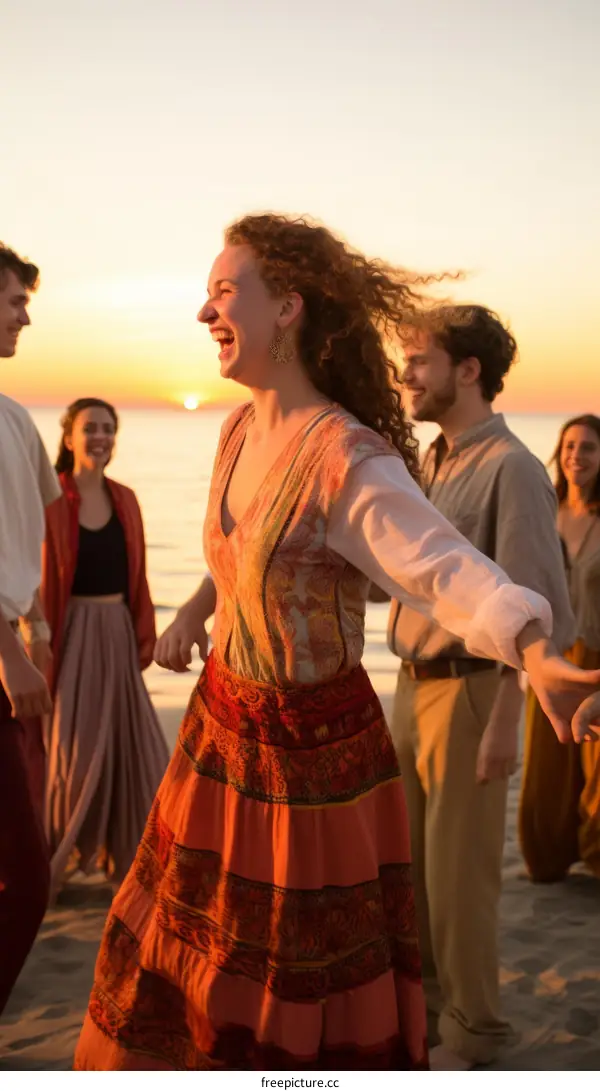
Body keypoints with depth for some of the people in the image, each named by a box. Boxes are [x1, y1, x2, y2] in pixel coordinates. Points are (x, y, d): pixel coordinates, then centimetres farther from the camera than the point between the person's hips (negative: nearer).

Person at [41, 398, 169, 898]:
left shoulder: (124, 499, 7)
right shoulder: (52, 501, -9)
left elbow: (136, 575, 9)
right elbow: (40, 579, -12)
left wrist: (144, 637, 6)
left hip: (118, 632, 5)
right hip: (71, 633, -5)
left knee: (129, 743, 11)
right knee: (71, 749, 1)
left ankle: (128, 856, 26)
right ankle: (53, 862, 16)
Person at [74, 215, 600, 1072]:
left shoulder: (349, 458, -26)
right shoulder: (241, 430, 0)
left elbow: (452, 572, -40)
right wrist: (195, 610, 8)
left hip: (309, 746, -8)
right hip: (223, 723, 8)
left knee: (315, 969, 10)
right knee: (189, 938, 24)